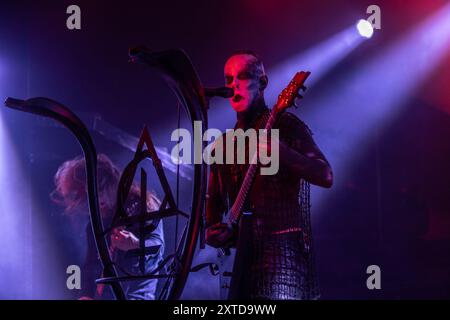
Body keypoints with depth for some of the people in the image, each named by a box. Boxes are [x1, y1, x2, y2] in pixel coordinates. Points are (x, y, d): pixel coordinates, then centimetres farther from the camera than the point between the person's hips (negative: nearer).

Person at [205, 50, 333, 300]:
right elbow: (214, 202, 23)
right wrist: (213, 230, 1)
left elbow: (325, 177, -12)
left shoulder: (284, 126, 0)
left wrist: (280, 152, -27)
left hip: (283, 248, -6)